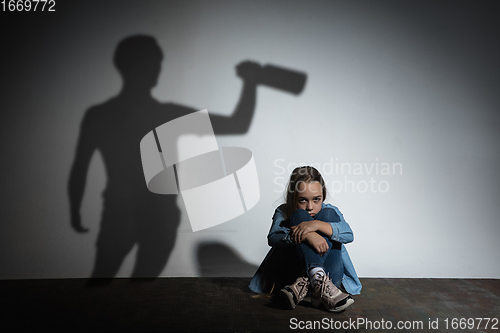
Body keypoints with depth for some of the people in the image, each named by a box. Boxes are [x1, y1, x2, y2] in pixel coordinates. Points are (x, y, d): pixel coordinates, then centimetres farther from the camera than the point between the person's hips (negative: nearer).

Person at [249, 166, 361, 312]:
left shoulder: (330, 211, 6)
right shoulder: (283, 212, 2)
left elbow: (349, 235, -15)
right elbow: (272, 238, -19)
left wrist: (316, 224, -32)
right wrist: (307, 235, -37)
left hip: (329, 273, 2)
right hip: (293, 272, -1)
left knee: (328, 214, -16)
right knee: (300, 215, -19)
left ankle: (303, 284, -31)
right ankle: (317, 278, -39)